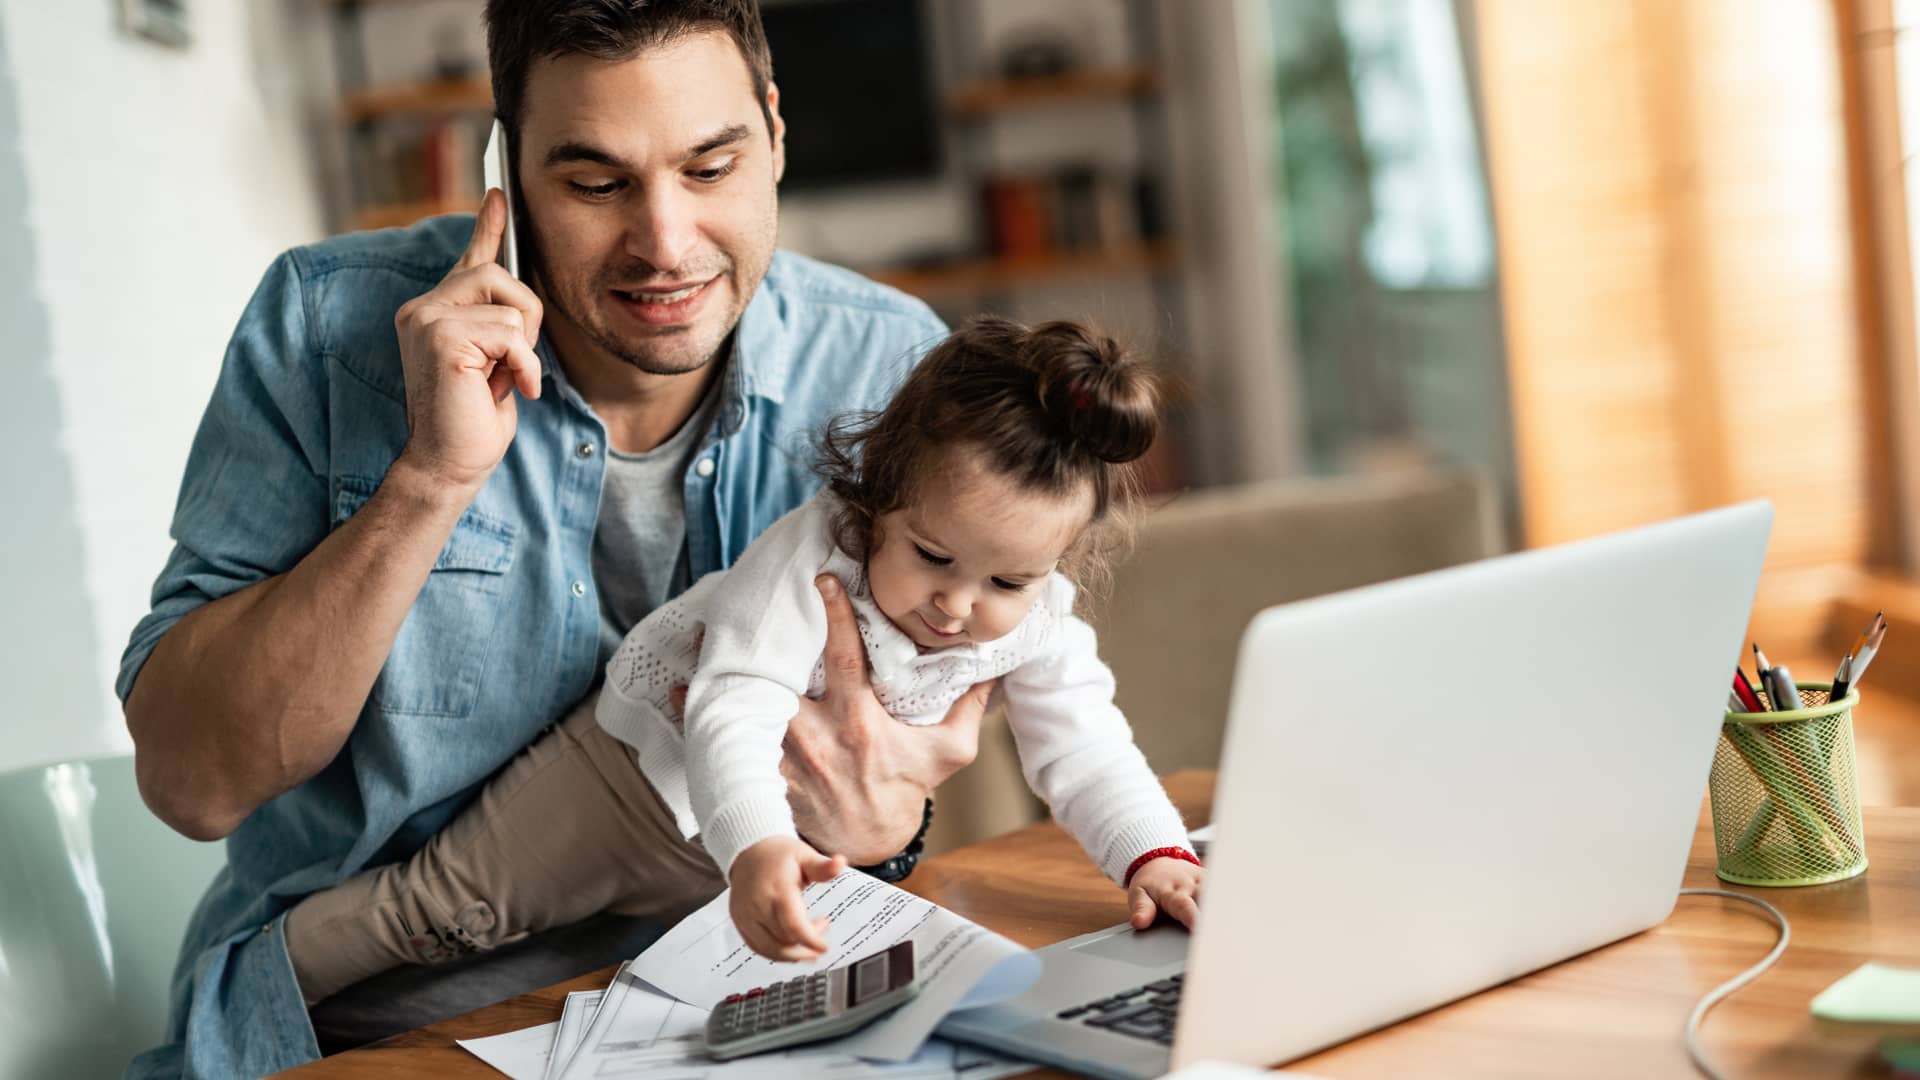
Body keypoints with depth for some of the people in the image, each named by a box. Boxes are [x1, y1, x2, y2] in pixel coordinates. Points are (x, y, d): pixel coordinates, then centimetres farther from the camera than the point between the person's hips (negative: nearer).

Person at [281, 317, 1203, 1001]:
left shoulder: (1037, 624, -19)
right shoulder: (807, 559, -36)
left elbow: (1083, 751, -15)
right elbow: (735, 719, -45)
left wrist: (1154, 855, -32)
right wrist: (754, 847, -63)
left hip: (816, 829, 5)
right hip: (661, 764, -5)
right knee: (451, 906, -4)